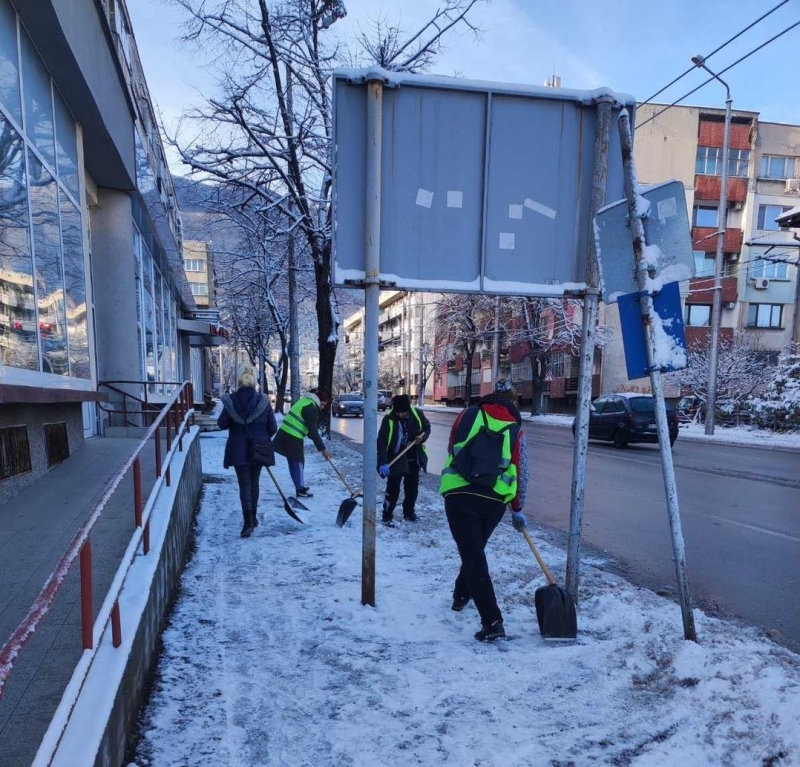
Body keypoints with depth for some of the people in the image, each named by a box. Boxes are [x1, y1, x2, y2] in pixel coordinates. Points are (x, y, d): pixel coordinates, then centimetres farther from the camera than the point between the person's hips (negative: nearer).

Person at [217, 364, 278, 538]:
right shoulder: (263, 401, -6)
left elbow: (222, 424, -1)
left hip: (238, 450, -1)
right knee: (254, 483, 17)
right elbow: (273, 427, -5)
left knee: (245, 484, 1)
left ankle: (248, 521, -13)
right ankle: (253, 518, 28)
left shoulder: (230, 400, -7)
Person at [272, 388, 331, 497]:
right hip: (292, 438, -10)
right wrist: (322, 448, -14)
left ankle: (301, 487, 28)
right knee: (298, 462, 2)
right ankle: (301, 490, 13)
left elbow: (311, 428, 20)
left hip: (286, 434, 10)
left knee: (294, 463, 17)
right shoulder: (310, 408, -16)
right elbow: (313, 431, -18)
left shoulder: (306, 401, 15)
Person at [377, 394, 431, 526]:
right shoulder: (388, 419, -22)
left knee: (412, 487, 16)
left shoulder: (417, 414, -11)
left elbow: (427, 427, 8)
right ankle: (387, 516, 9)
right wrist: (383, 463, -34)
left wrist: (422, 437, -14)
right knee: (393, 488, -5)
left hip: (414, 459, 5)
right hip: (396, 460, -4)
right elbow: (382, 442, -25)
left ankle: (409, 512, 34)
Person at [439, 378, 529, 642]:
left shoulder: (467, 415, 7)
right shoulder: (516, 430, 8)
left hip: (459, 496, -2)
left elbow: (452, 451, 14)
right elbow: (521, 471, 9)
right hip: (495, 501, 3)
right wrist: (517, 509, 19)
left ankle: (492, 622, -4)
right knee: (475, 551, 26)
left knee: (473, 557, 0)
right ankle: (461, 595, 45)